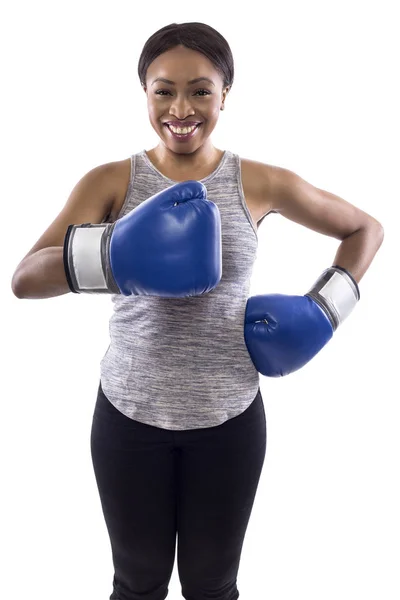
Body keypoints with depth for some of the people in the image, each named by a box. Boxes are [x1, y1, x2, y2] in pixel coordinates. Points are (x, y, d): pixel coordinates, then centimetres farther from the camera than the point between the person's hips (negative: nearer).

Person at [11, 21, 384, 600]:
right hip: (129, 414, 0)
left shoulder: (260, 183, -4)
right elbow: (25, 279, -18)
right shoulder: (110, 181, -6)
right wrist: (111, 254, -36)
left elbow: (366, 229, 10)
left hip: (229, 418, 1)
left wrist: (324, 309, -3)